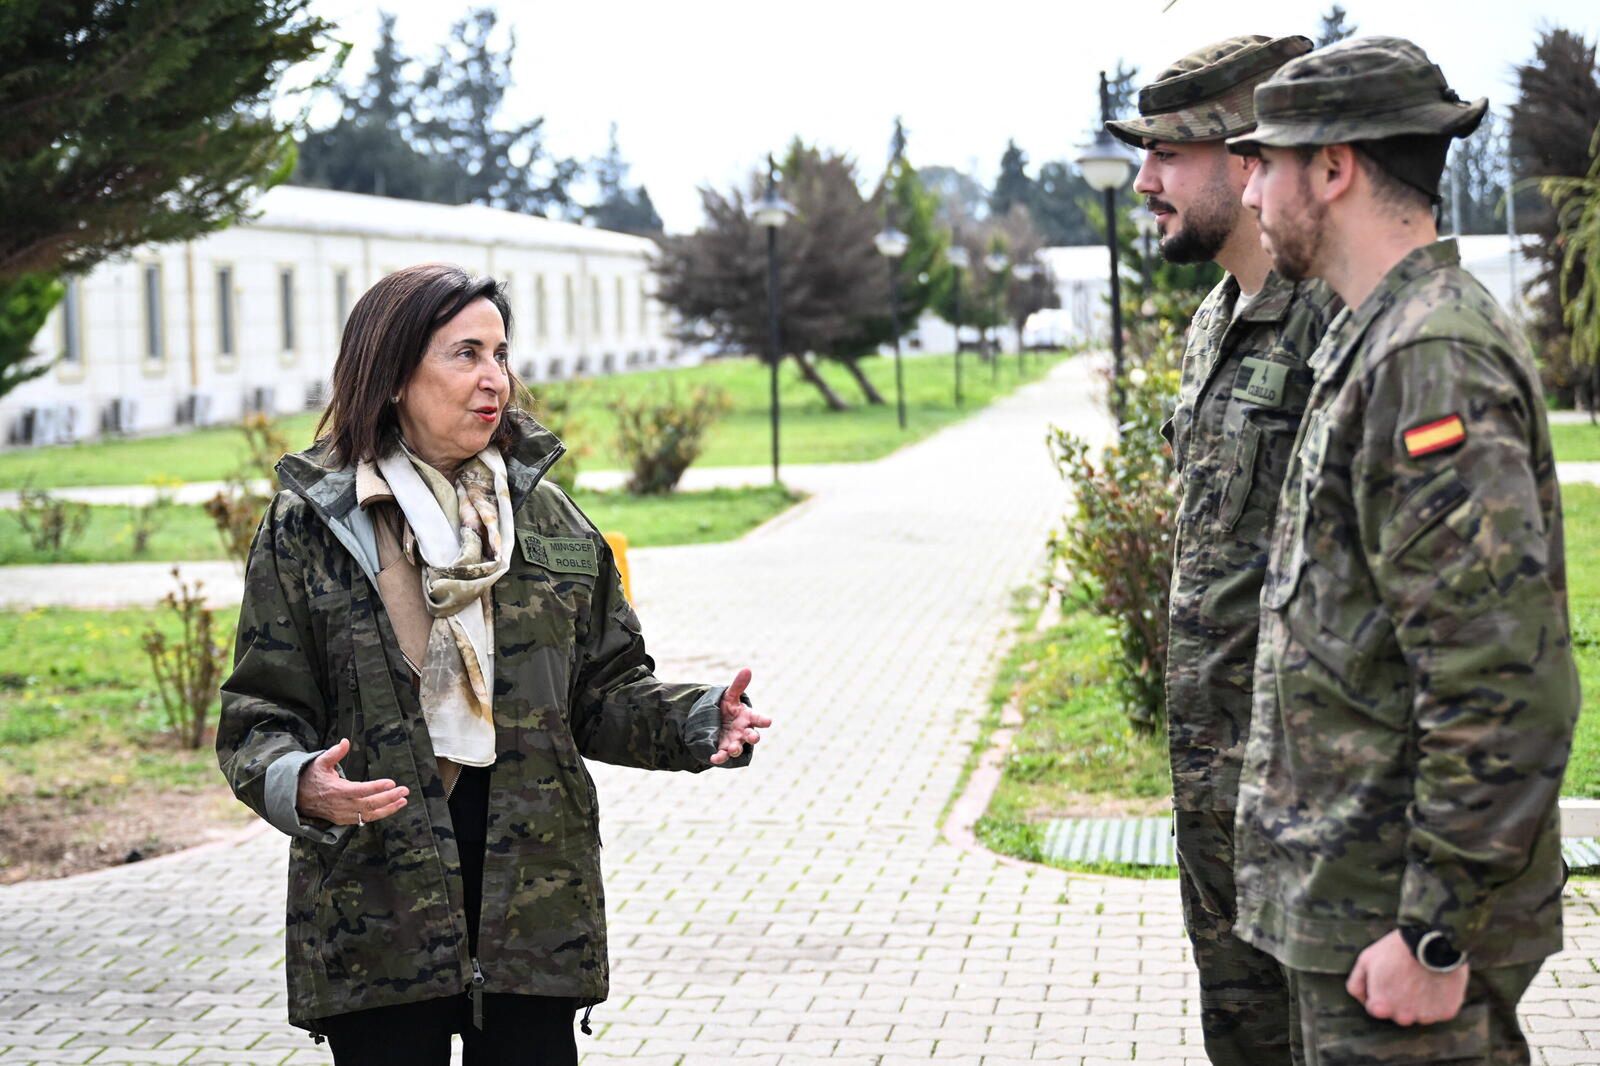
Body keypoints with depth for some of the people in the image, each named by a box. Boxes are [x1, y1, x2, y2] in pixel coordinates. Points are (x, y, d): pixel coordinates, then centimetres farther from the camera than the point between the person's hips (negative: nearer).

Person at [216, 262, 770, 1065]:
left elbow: (605, 690, 12)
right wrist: (299, 784, -24)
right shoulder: (310, 525, -1)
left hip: (535, 901, 3)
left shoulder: (548, 518, 9)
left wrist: (695, 722, -7)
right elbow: (258, 718, -2)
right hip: (376, 902, -3)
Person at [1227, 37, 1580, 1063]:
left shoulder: (1434, 359, -20)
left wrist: (1436, 932, -23)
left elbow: (1503, 684, -26)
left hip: (1395, 922, -10)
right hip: (1351, 890, 10)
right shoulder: (1377, 343, 14)